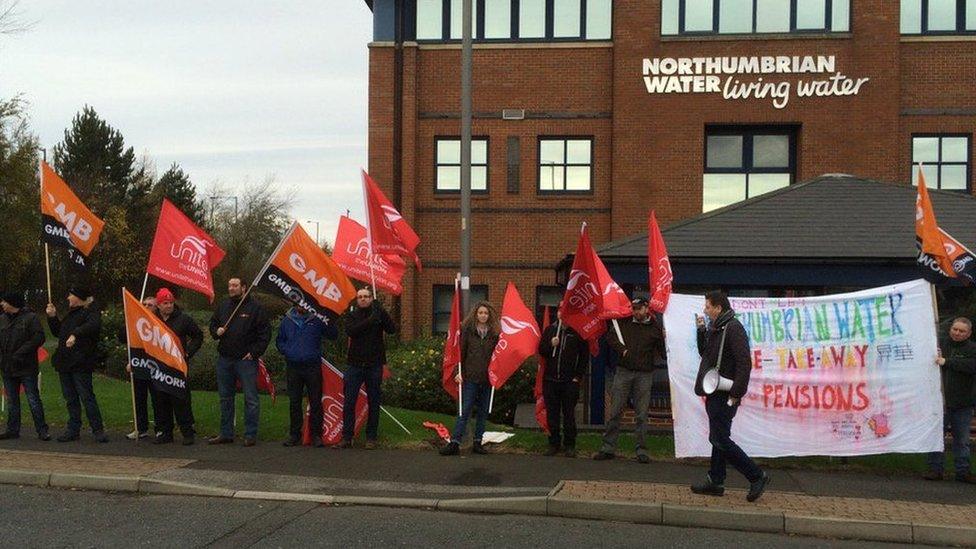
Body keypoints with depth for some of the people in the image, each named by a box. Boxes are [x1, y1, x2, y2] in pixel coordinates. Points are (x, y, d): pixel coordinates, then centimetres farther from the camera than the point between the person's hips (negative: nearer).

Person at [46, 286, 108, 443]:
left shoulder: (91, 311, -7)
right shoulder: (71, 314, 21)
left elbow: (94, 325, -29)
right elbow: (58, 332, 28)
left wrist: (75, 334, -41)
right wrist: (52, 317, 14)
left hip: (81, 363, -9)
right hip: (65, 362, 9)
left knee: (87, 397, -10)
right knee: (70, 399, 11)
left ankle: (98, 430, -6)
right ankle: (73, 430, 18)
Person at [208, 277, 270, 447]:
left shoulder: (255, 308, -5)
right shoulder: (223, 306, 11)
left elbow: (265, 333, -6)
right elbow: (213, 324, 24)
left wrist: (254, 352, -11)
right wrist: (216, 331, 1)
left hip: (246, 360, -6)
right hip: (224, 359, 6)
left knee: (251, 399, -3)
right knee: (225, 398, 12)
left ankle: (250, 435, 3)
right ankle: (226, 434, 21)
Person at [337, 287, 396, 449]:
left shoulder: (378, 313, 5)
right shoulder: (352, 315, 6)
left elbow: (392, 329, -9)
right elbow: (350, 330, -14)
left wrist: (382, 313, -19)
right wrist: (370, 321, -22)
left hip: (374, 364, 0)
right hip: (355, 364, 0)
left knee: (373, 402, 4)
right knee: (349, 402, -2)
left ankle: (371, 438, 12)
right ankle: (346, 438, 4)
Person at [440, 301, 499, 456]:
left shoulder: (494, 333, 5)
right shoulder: (467, 330, 0)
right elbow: (461, 351, 0)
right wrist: (459, 371, -7)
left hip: (487, 378, 3)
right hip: (470, 377, -3)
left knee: (483, 412, 8)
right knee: (464, 410, -4)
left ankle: (478, 442, 17)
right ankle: (454, 443, -4)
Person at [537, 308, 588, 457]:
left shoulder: (577, 332, 1)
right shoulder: (550, 330, 10)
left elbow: (584, 355, 2)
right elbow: (541, 351, 9)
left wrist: (578, 376, -5)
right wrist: (551, 344, -11)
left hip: (570, 381, -3)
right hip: (550, 379, 3)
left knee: (569, 414, 0)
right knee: (552, 414, 7)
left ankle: (569, 445, 8)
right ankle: (554, 444, 16)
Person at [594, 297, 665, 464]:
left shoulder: (655, 328, 2)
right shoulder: (624, 324, 8)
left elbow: (663, 354, -1)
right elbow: (610, 337, 9)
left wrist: (664, 340, -19)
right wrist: (622, 349, -4)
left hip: (644, 375, -1)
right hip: (624, 372, 1)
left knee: (641, 414, 2)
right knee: (615, 411, 2)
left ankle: (642, 450, 8)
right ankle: (608, 448, 8)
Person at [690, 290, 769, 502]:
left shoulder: (733, 329, -15)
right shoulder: (716, 329, 16)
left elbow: (744, 363, -20)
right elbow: (704, 353, 26)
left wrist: (736, 394, -22)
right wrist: (701, 331, 12)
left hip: (724, 395, -10)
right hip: (715, 394, 10)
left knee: (720, 440, -9)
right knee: (718, 439, 14)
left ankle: (757, 477, -2)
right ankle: (715, 481, 21)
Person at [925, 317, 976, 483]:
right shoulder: (941, 345, 7)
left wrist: (946, 362, -25)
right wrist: (935, 358, -6)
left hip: (962, 403, -1)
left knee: (962, 439, 8)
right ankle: (935, 468, 9)